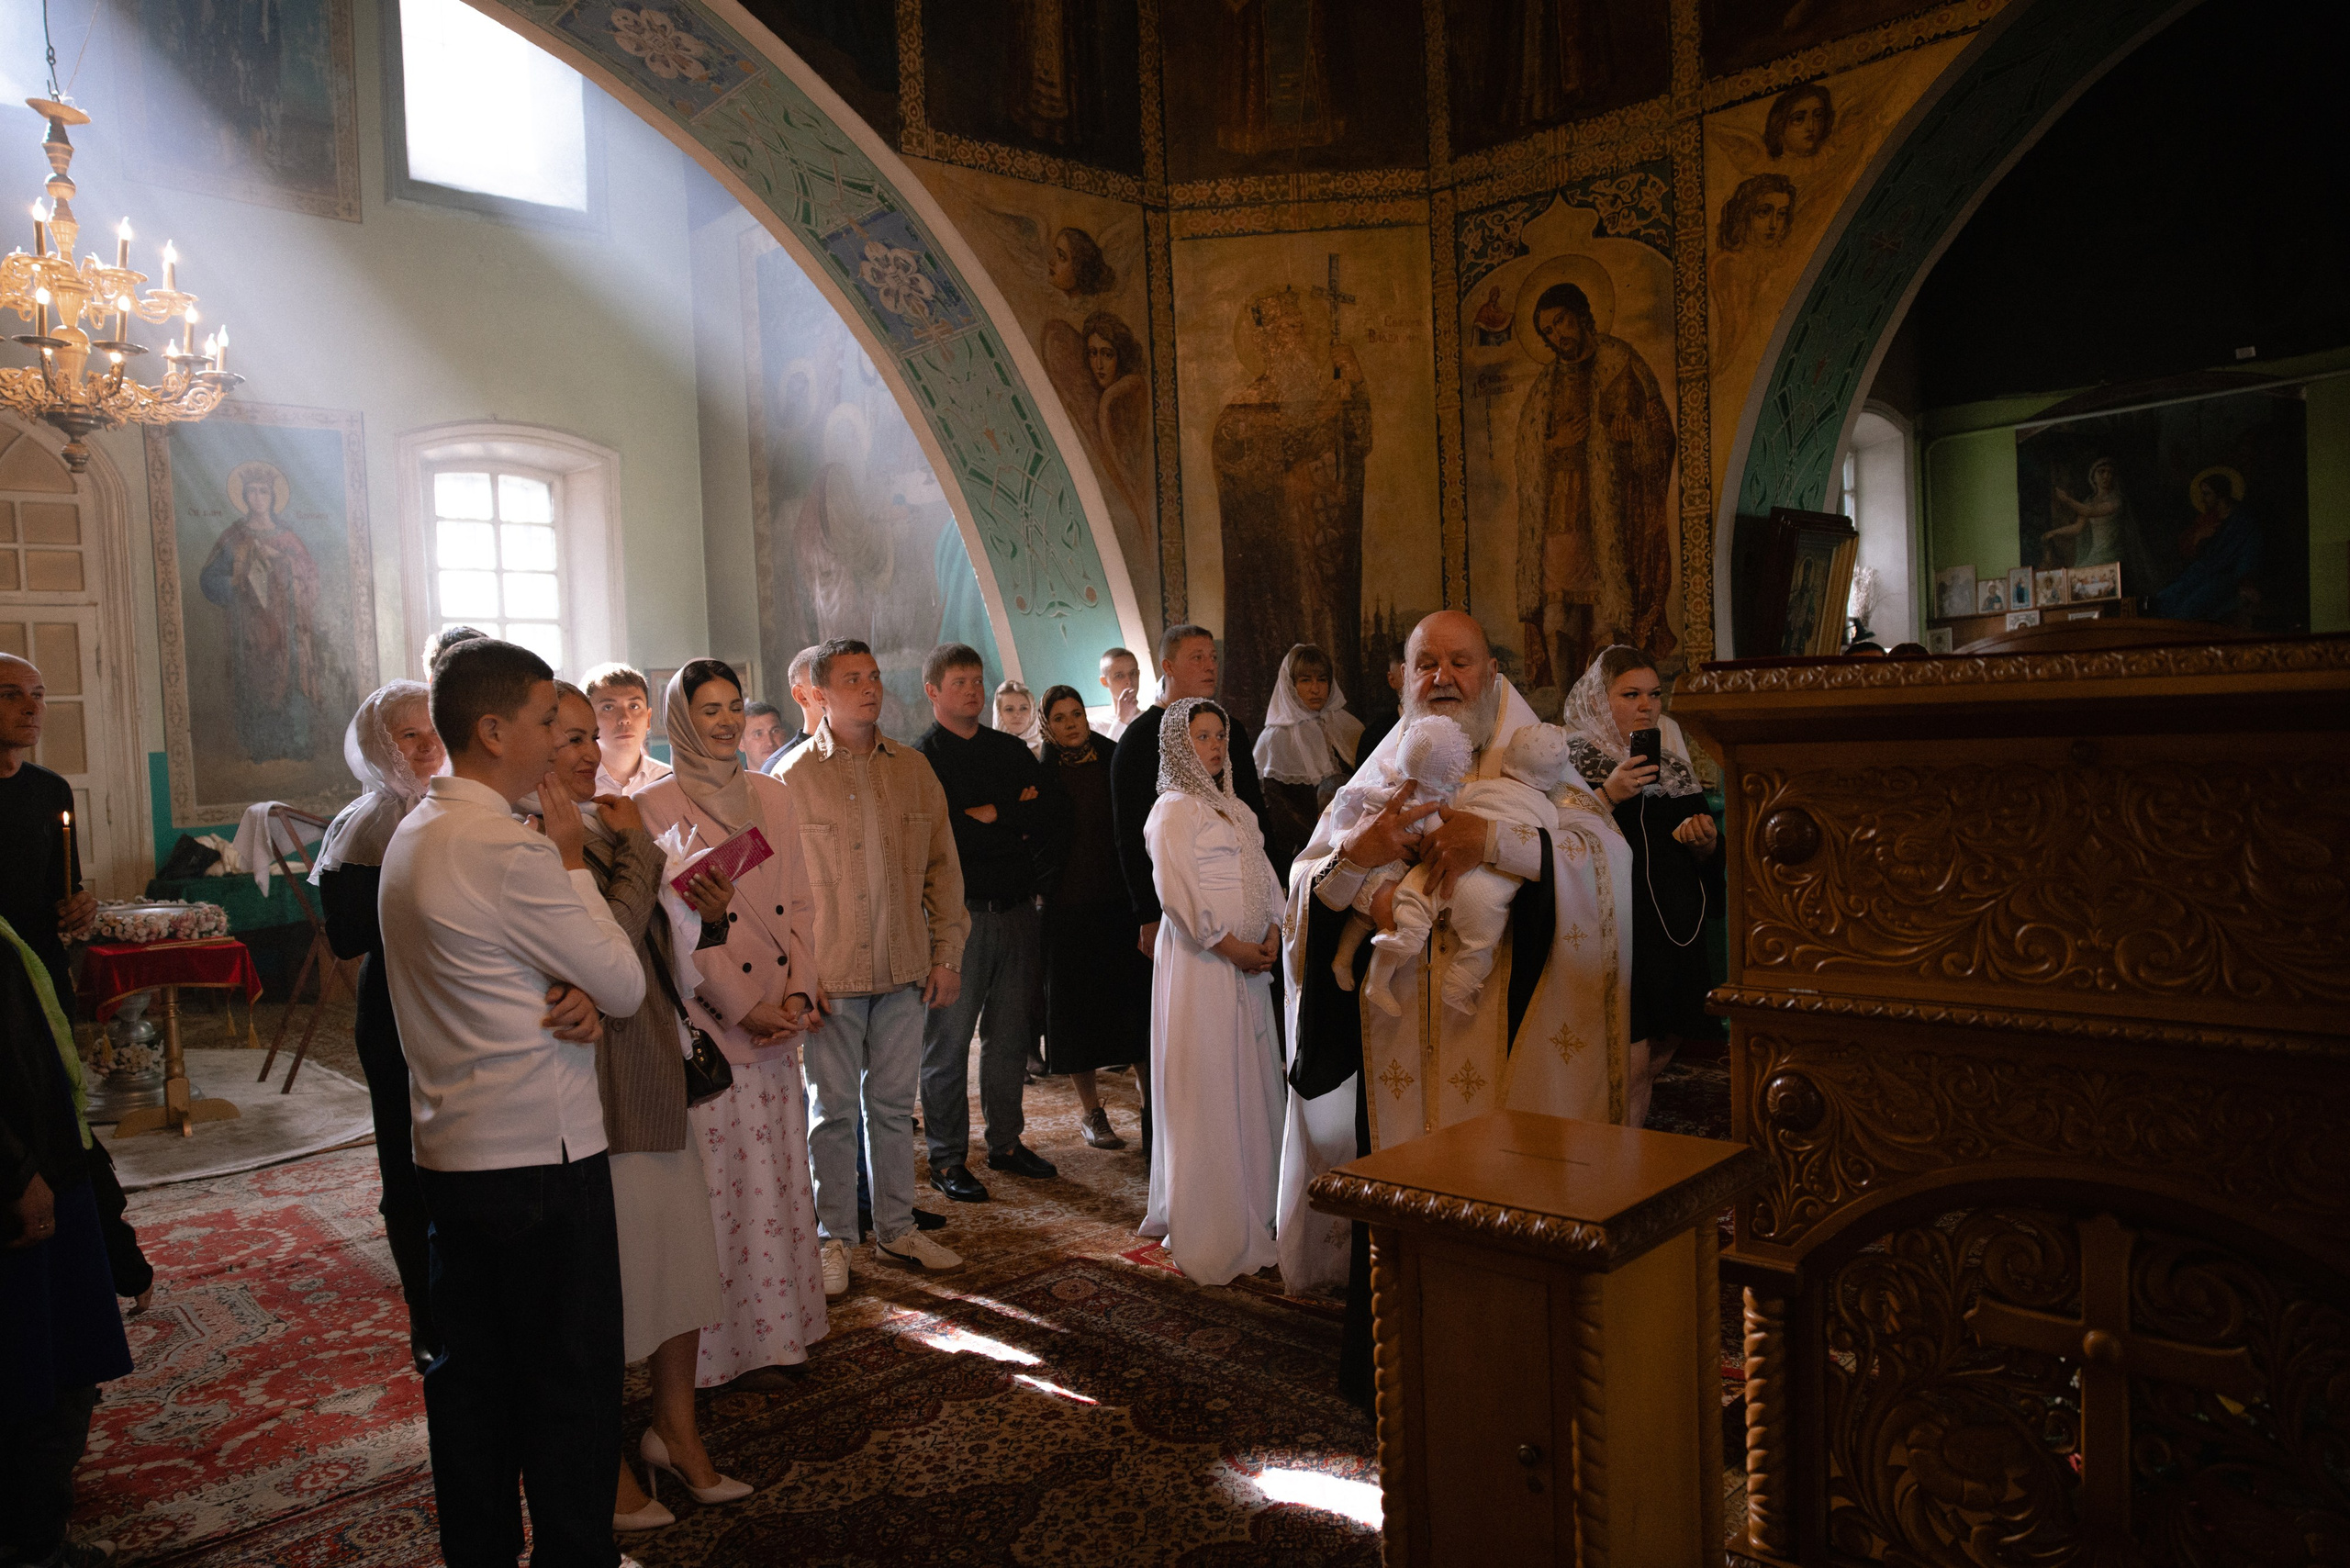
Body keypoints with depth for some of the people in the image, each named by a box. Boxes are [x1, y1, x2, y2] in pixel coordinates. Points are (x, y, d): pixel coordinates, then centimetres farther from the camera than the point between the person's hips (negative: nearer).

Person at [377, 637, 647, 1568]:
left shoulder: (414, 835, 10)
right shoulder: (508, 851, -20)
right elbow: (626, 985, -12)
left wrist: (575, 998, -6)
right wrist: (574, 863, -4)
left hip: (450, 1151, 10)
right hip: (538, 1153, -10)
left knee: (472, 1376, 18)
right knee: (572, 1384, 4)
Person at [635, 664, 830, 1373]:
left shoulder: (771, 795, 10)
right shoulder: (656, 807, -5)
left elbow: (799, 902, 9)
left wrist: (798, 993, -4)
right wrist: (745, 1008, -13)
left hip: (779, 1019, 5)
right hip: (707, 1020, -5)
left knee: (780, 1169, 12)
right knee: (723, 1174, 1)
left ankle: (783, 1320, 26)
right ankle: (736, 1338, 16)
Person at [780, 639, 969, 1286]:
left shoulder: (913, 767, 7)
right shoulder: (795, 775, -3)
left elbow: (943, 866, 10)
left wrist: (947, 953, 5)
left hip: (906, 971, 3)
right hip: (831, 975, -3)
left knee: (894, 1104, 12)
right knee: (834, 1109, 6)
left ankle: (896, 1228, 26)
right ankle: (834, 1238, 22)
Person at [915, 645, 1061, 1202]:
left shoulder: (1012, 751, 13)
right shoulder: (920, 760, -3)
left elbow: (1049, 828, 3)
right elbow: (939, 840, -16)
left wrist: (991, 816, -9)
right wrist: (1017, 821, -8)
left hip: (1017, 910, 5)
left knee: (1011, 1034, 13)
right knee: (948, 1041, 1)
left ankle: (1006, 1141, 26)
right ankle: (947, 1159, 13)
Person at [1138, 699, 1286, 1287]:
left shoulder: (1237, 810, 18)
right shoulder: (1174, 810, -7)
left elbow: (1266, 877, 16)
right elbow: (1178, 891, -16)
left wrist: (1272, 935, -1)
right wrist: (1231, 947, -15)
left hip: (1249, 962, 8)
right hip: (1199, 965, -8)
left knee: (1252, 1088, 10)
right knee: (1206, 1091, -4)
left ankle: (1250, 1220, 21)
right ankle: (1208, 1236, 4)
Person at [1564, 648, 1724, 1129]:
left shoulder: (1674, 763, 16)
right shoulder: (1576, 761, -2)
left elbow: (1708, 858, 20)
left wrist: (1705, 840, -2)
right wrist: (1608, 796, -21)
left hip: (1676, 928, 6)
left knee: (1659, 1054, 8)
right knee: (1628, 1062, -13)